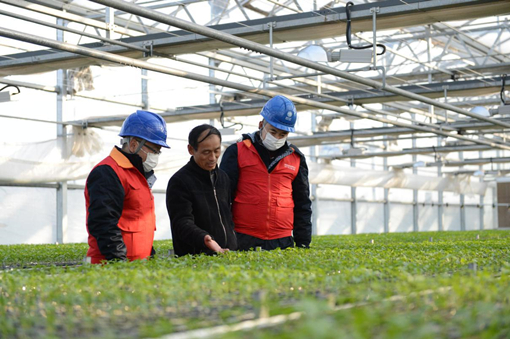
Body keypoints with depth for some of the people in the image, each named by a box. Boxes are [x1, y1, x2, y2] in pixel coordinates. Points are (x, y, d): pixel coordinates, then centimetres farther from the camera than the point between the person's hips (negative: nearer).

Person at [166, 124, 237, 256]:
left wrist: (233, 244, 16)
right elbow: (182, 223, -16)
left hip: (227, 252, 6)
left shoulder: (223, 177, 16)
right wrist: (204, 239, -33)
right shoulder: (179, 182, -7)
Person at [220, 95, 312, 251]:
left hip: (283, 241, 2)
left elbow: (302, 204, 17)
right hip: (243, 240, -2)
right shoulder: (237, 152, 5)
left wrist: (303, 242, 11)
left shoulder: (296, 159, 14)